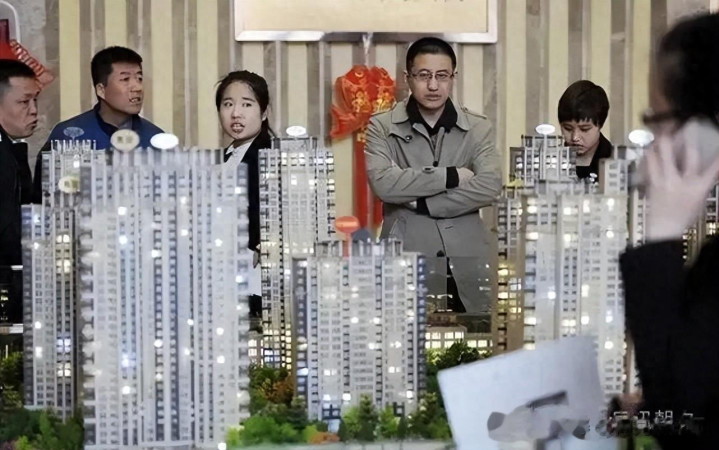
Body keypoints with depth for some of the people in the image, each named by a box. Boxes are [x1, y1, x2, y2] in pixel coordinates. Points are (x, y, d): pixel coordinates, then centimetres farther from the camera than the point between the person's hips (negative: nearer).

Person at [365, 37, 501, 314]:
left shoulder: (478, 128, 7)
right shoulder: (381, 127, 3)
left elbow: (490, 187, -8)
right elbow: (383, 183, -13)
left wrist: (420, 202, -11)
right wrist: (450, 176, -11)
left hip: (467, 260, 2)